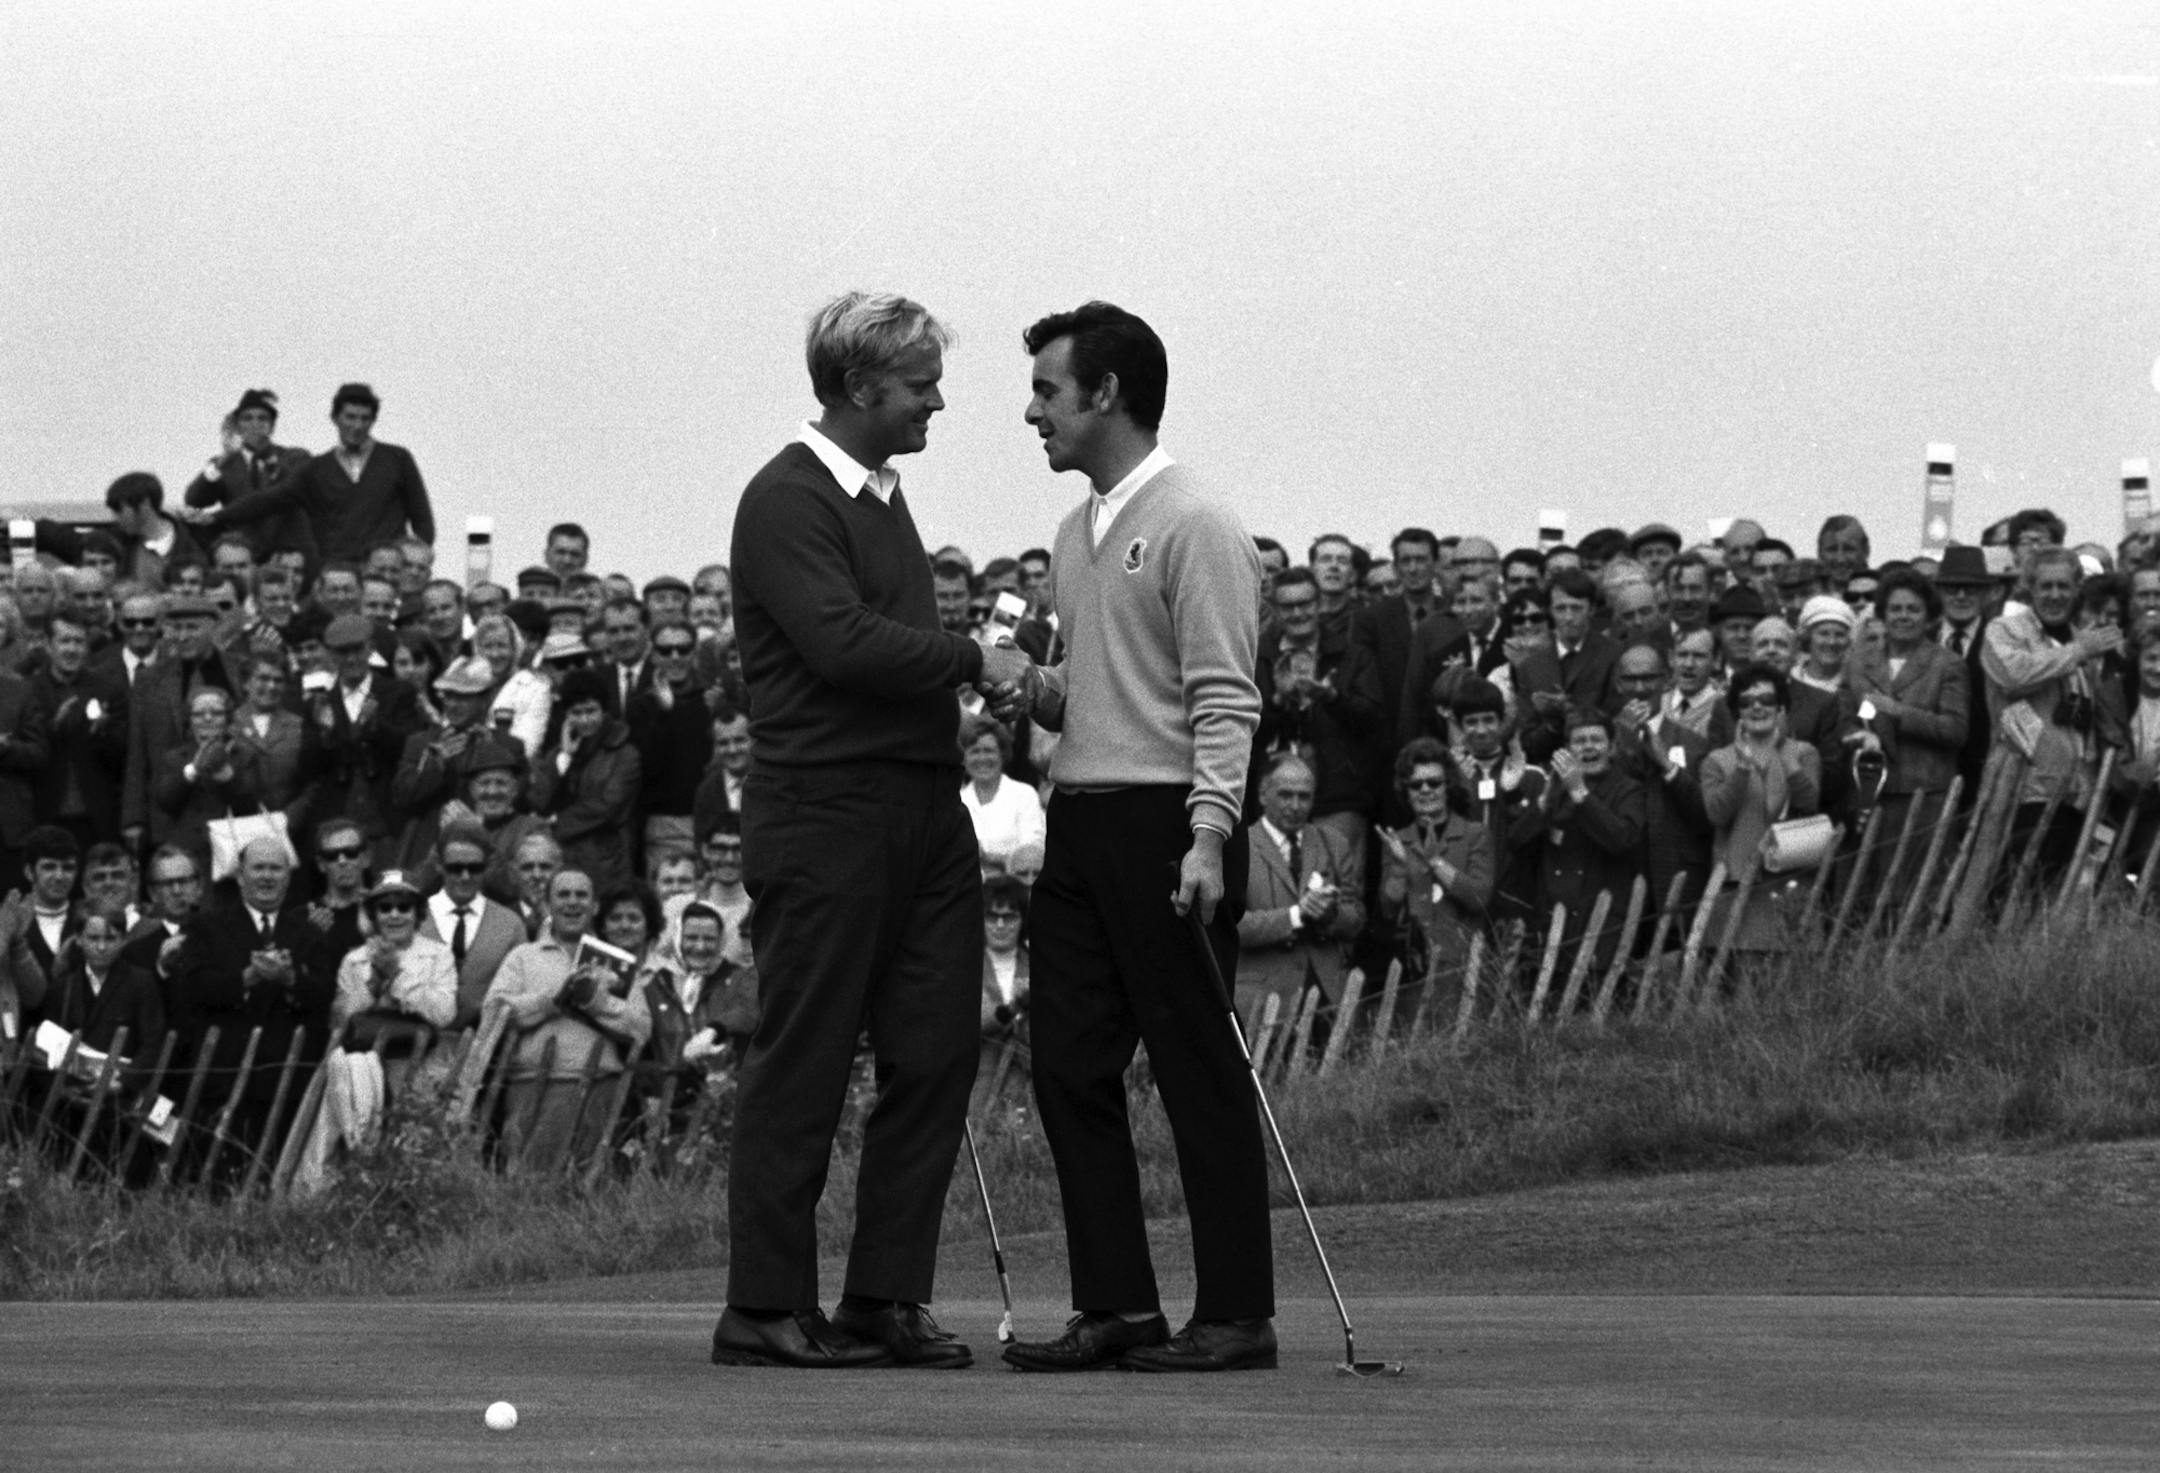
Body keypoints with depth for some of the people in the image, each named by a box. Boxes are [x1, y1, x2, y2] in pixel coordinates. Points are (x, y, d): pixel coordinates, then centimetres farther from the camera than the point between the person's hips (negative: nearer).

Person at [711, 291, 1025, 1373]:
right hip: (823, 811, -9)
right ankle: (764, 1310, 0)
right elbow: (841, 643, -20)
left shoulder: (884, 498, 19)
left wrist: (985, 697, 9)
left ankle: (886, 1300, 10)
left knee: (934, 1057, 5)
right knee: (802, 1065, -4)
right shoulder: (789, 500, -9)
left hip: (922, 807, 9)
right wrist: (974, 662, -12)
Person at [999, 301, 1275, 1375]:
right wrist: (1043, 696, 5)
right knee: (1070, 1066, 5)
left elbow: (1223, 700, -14)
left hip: (1165, 822, -9)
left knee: (1199, 1074, -5)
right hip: (1081, 822, 9)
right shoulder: (1078, 533, 18)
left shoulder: (1193, 530, -9)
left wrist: (1207, 839, -22)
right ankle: (1116, 1305, 10)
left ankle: (1237, 1315, -2)